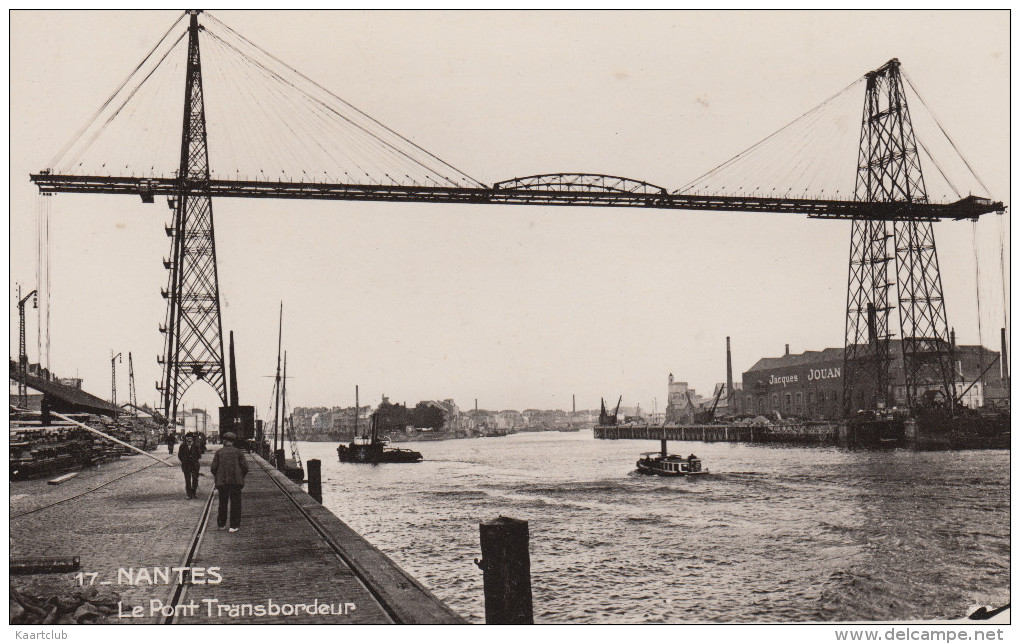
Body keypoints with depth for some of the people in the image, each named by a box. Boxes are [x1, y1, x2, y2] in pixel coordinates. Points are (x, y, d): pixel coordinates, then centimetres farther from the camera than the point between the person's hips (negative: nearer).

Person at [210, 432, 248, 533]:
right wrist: (241, 477, 13)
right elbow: (245, 467, -5)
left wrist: (217, 478, 15)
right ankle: (234, 526, 3)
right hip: (236, 482, -1)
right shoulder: (238, 452, -2)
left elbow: (213, 468, -2)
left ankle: (221, 524, 23)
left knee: (223, 503, 14)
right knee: (235, 503, 4)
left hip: (222, 482, 1)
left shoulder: (219, 452, 0)